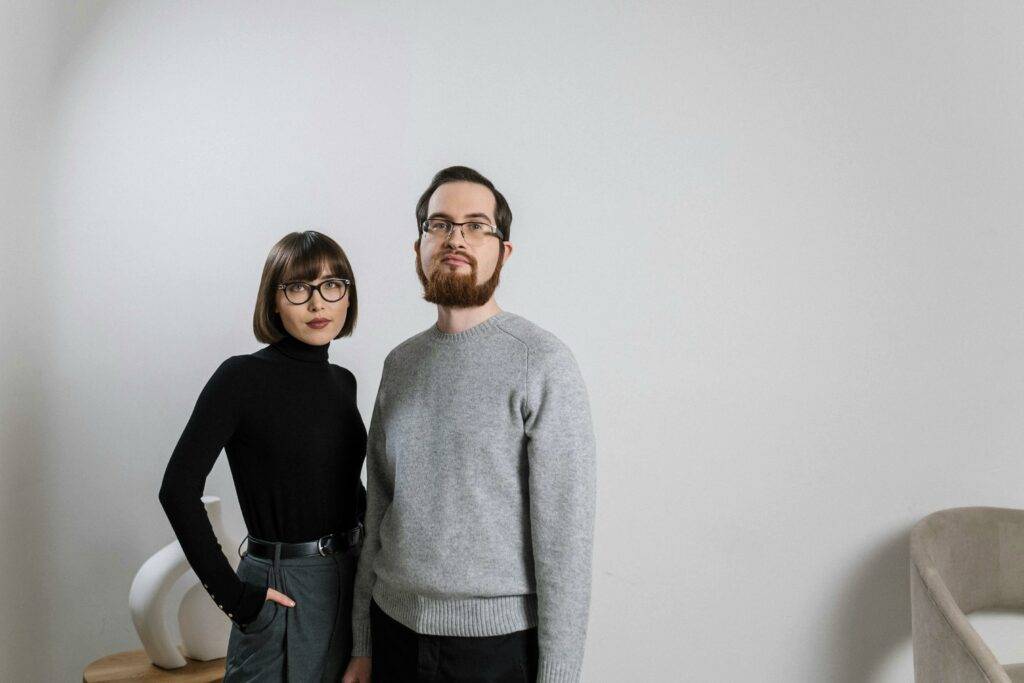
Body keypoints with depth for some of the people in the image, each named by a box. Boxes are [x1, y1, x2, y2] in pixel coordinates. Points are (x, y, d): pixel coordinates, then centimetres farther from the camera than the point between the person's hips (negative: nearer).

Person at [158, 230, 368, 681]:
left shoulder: (343, 381, 6)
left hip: (356, 577, 6)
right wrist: (231, 594, -17)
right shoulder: (243, 377, -14)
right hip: (283, 590, -6)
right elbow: (178, 490, -18)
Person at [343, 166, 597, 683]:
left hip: (498, 640, -5)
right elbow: (377, 512, 10)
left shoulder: (542, 363, -12)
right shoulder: (400, 364, 6)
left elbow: (565, 533, -14)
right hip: (395, 626, 5)